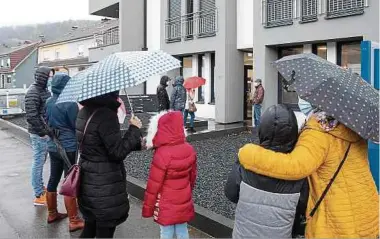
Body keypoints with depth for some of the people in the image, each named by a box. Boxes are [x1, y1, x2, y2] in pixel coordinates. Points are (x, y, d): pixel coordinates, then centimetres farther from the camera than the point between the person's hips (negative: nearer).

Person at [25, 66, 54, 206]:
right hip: (39, 133, -9)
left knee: (41, 161, 19)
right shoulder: (33, 92, -16)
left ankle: (40, 187, 34)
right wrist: (42, 131, -18)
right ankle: (39, 195, 7)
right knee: (38, 162, -1)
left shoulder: (44, 90, 11)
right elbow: (31, 116, -22)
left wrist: (48, 129, 12)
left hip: (45, 132, 9)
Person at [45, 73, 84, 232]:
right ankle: (74, 221, 6)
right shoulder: (70, 103, -18)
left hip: (53, 146, 7)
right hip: (68, 147, -7)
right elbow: (77, 126, -11)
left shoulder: (49, 102, 4)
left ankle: (52, 214, 31)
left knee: (53, 180, 17)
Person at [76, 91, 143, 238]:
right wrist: (134, 129, -9)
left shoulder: (85, 112, 6)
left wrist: (137, 142, 8)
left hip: (87, 183, 8)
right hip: (105, 188, -8)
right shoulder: (106, 115, -23)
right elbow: (118, 152, -20)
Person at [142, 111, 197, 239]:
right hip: (184, 203, 6)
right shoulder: (189, 149, -6)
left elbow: (153, 185, -18)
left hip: (166, 206, -5)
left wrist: (147, 208, -6)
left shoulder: (162, 154, -25)